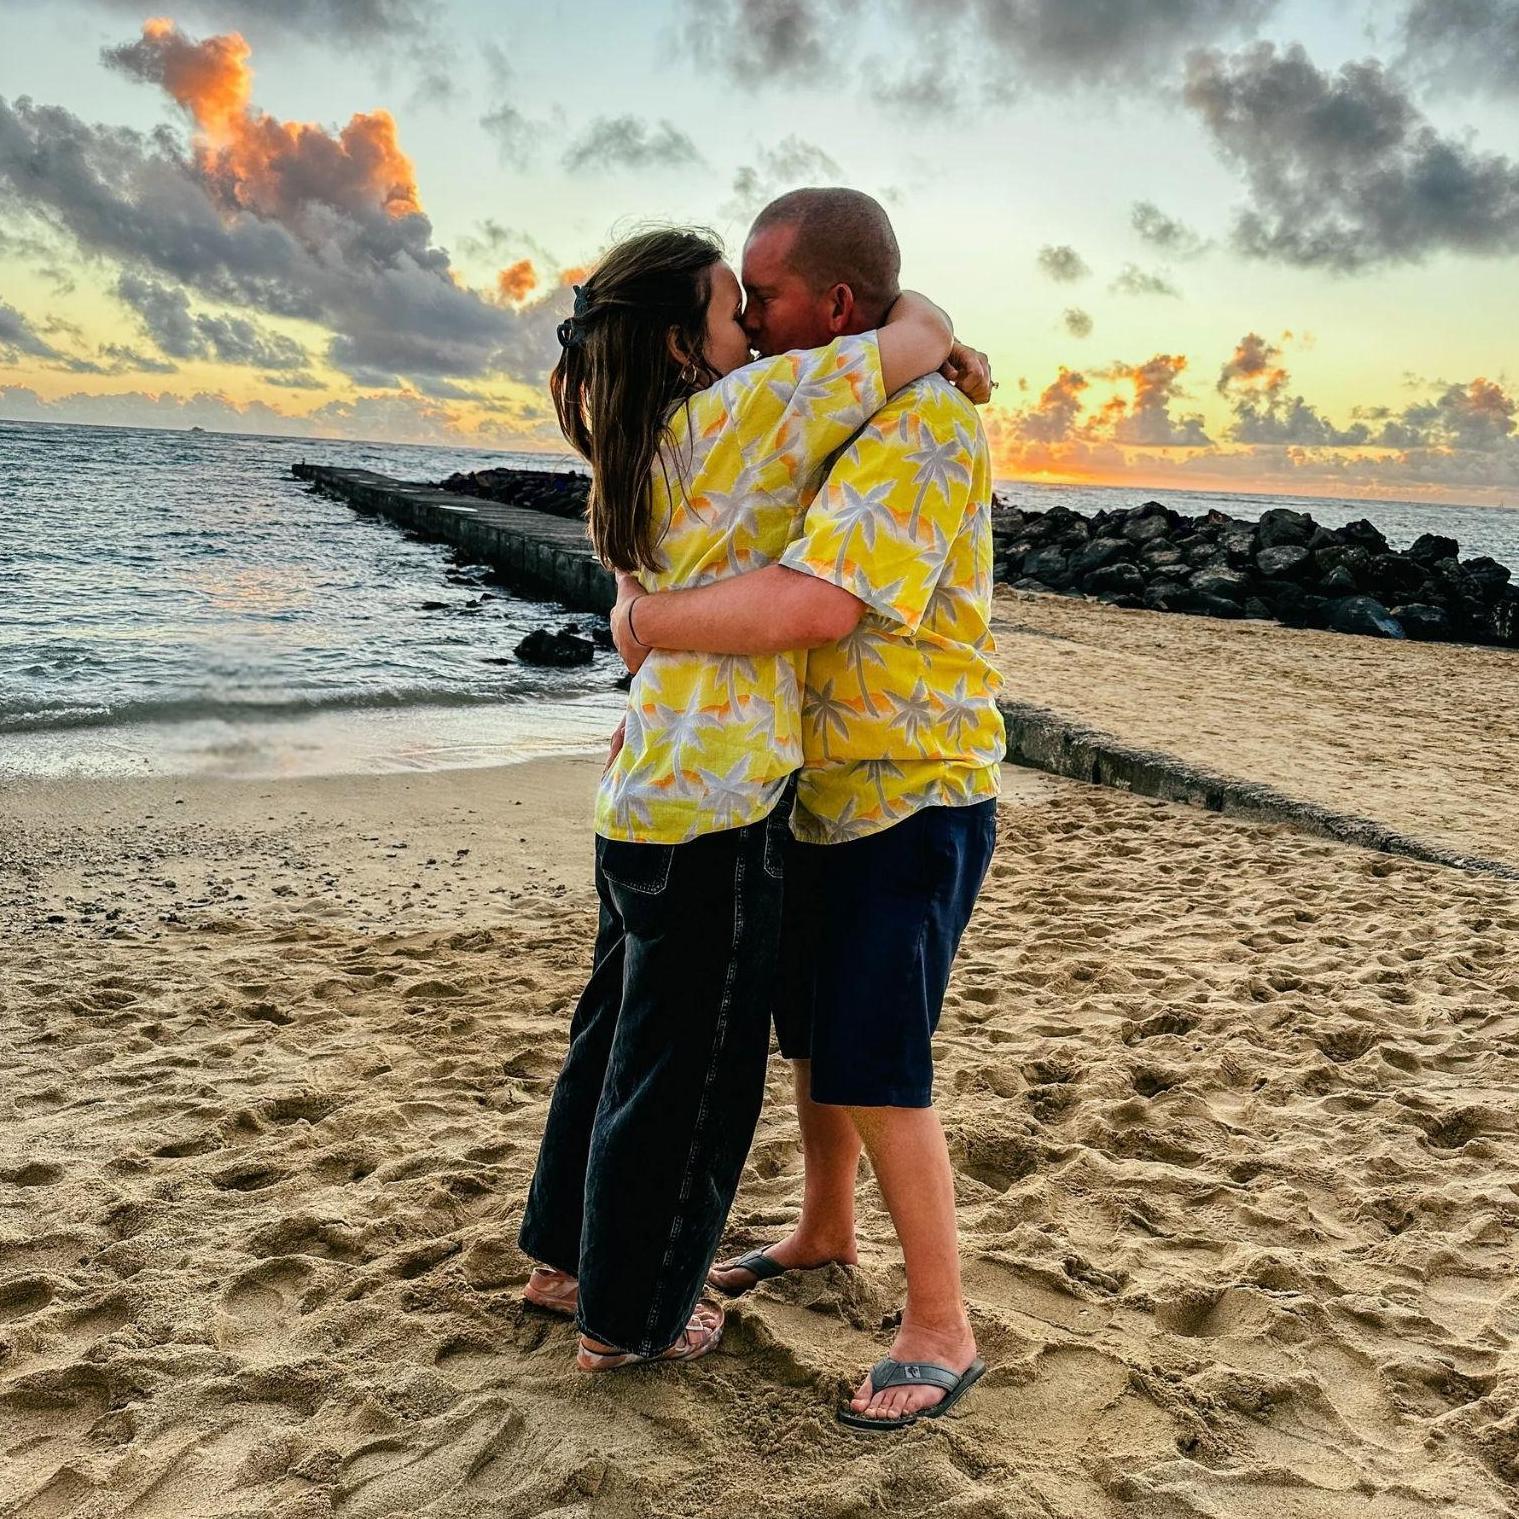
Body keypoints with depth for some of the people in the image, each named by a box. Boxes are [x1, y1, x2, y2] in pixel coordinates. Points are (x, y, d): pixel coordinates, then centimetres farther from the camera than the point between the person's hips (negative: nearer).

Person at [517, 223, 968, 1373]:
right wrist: (913, 309, 11)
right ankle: (628, 1322, 24)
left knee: (624, 1037, 23)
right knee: (688, 1072, 6)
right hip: (712, 806, -9)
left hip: (644, 793, 9)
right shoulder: (742, 410, -13)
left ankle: (568, 1259, 41)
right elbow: (922, 339, -15)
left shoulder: (645, 451, 11)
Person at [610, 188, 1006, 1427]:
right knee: (811, 1029, 19)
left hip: (916, 803, -9)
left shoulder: (925, 427, -21)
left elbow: (804, 605, -35)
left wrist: (648, 621, -20)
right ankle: (824, 1231, 40)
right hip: (827, 798, 9)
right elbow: (770, 594, 18)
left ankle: (942, 1332, 10)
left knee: (877, 1067, -7)